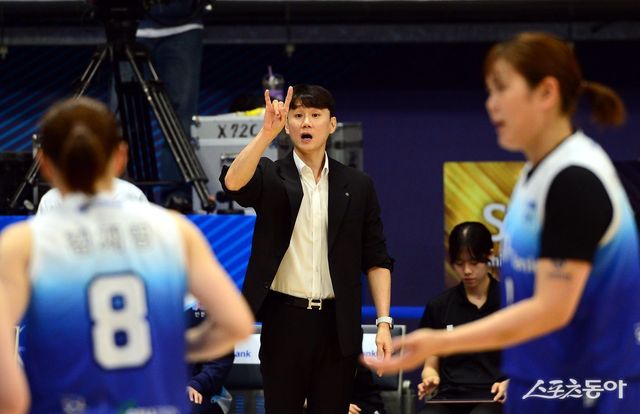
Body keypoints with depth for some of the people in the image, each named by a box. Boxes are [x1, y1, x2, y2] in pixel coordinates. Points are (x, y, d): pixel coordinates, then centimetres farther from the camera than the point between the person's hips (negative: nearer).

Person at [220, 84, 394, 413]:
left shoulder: (357, 186, 7)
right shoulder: (270, 176, 2)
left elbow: (376, 260, 6)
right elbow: (233, 183, -21)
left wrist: (383, 322, -3)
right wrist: (267, 132, -31)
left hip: (337, 324, 1)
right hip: (284, 320, -1)